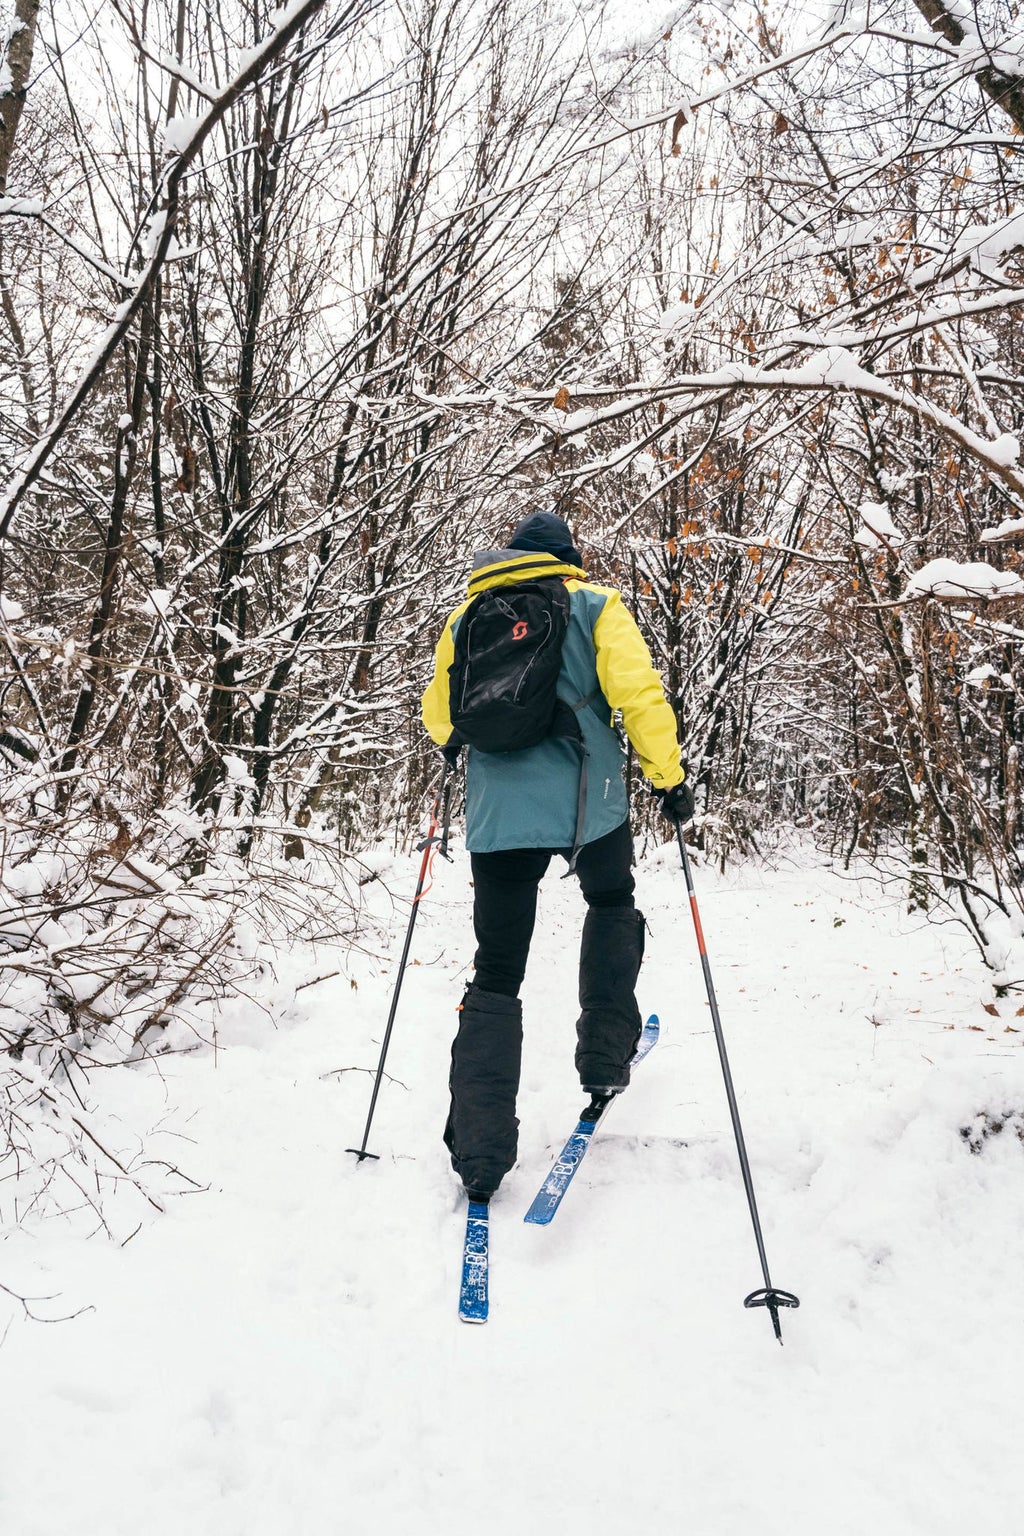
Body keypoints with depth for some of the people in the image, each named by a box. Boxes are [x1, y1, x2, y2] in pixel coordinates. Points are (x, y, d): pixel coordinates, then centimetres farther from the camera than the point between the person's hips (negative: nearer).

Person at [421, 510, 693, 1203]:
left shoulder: (466, 615, 13)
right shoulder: (593, 604, 4)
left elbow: (439, 715, 20)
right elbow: (638, 692, -8)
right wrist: (669, 777, -1)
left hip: (497, 812, 2)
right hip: (587, 802, -2)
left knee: (496, 973, 8)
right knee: (612, 906, 29)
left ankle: (479, 1152, 3)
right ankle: (604, 1055, 22)